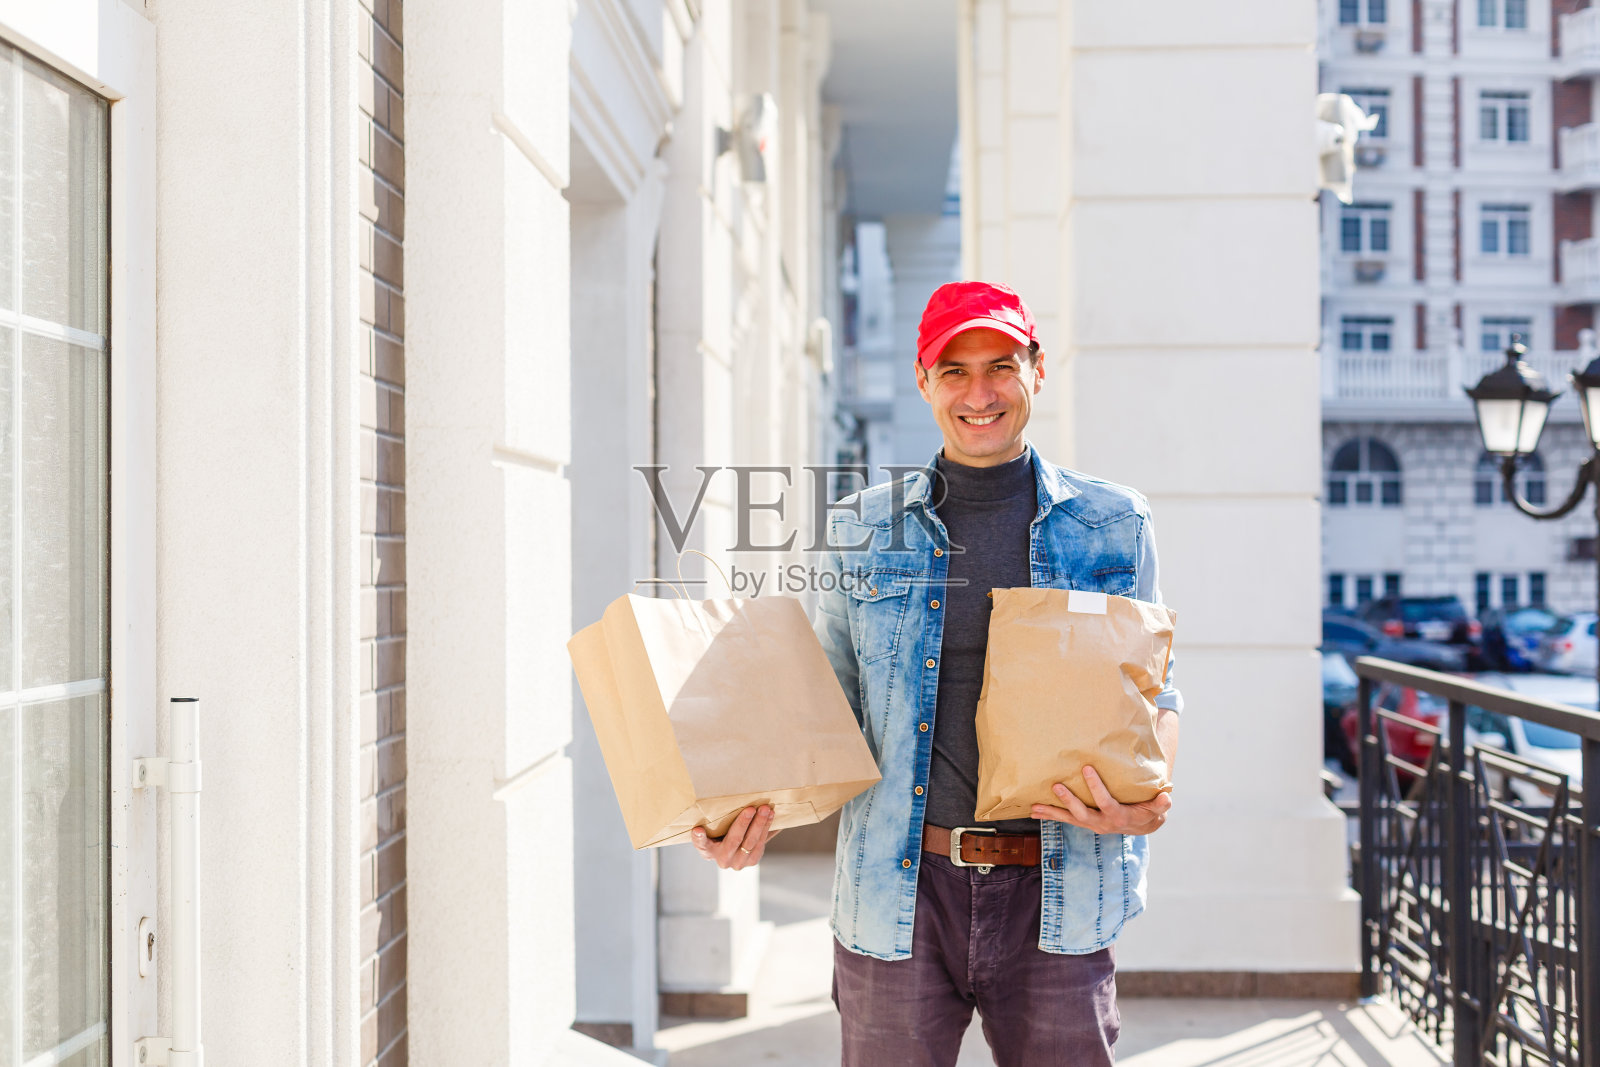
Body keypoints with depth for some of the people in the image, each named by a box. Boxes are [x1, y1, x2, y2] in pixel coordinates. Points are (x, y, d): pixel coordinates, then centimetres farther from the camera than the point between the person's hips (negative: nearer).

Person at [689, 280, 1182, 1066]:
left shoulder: (1113, 525, 6)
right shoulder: (861, 530, 7)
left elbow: (1153, 691, 11)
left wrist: (1150, 796, -11)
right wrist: (754, 802, -6)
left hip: (1055, 897, 0)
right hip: (897, 896, 0)